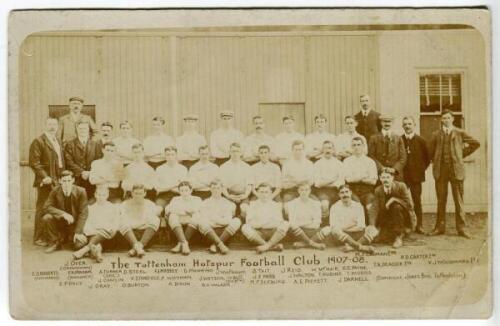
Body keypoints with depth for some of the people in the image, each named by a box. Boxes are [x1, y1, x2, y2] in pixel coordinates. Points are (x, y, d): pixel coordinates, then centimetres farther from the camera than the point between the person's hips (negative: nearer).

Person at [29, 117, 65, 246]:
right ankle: (39, 237, 2)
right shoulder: (38, 141, -6)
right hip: (46, 181, -7)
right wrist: (44, 177, -19)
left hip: (58, 181, 7)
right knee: (43, 209, -4)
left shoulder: (58, 141, 19)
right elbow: (34, 162, -12)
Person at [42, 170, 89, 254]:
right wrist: (63, 214, -29)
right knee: (47, 217, -28)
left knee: (80, 244, -24)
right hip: (60, 221, 1)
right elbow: (47, 207, -14)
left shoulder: (80, 191, -14)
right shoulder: (55, 191, -9)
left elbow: (83, 213, -13)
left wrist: (78, 232, -19)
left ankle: (71, 236, 15)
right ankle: (55, 243, -5)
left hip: (75, 223, -1)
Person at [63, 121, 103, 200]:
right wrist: (81, 172, -12)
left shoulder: (95, 145, 14)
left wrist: (90, 173, -9)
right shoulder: (70, 145, 8)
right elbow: (69, 162, -2)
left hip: (92, 181, 2)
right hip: (75, 181, -2)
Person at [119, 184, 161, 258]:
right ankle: (137, 246, -50)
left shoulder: (150, 204, 16)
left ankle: (140, 245, -40)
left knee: (155, 220, -29)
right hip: (129, 228, -1)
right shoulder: (125, 205, 12)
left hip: (145, 227, 1)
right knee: (122, 222, -33)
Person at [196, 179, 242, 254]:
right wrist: (221, 220, -5)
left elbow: (228, 220, 2)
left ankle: (215, 245, -31)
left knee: (237, 221, -26)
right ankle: (220, 245, -41)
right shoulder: (205, 203, 16)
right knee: (200, 222, -32)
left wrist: (214, 220, -3)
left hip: (223, 229, 1)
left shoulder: (227, 203, 17)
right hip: (209, 229, -1)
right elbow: (203, 219, 0)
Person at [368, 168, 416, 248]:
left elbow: (409, 205, -21)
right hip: (389, 220, 4)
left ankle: (399, 236, -23)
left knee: (397, 206, -32)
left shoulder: (401, 186, -14)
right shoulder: (378, 190, -5)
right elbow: (374, 208, -16)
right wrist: (372, 226, -31)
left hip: (406, 220, -4)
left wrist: (394, 199, -27)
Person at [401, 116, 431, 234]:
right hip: (402, 175, 0)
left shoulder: (421, 140, 4)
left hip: (416, 175, 0)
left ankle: (419, 225, 10)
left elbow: (427, 158, 10)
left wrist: (422, 169, 4)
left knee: (417, 201, 3)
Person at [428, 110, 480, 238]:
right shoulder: (436, 134, 11)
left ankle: (461, 228, 3)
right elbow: (431, 151, 17)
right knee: (441, 200, 3)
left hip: (456, 169, -1)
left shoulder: (460, 133, 7)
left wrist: (463, 154, 9)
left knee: (459, 200, -1)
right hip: (440, 170, 1)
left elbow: (475, 143, 12)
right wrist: (435, 162, 8)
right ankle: (440, 227, 9)